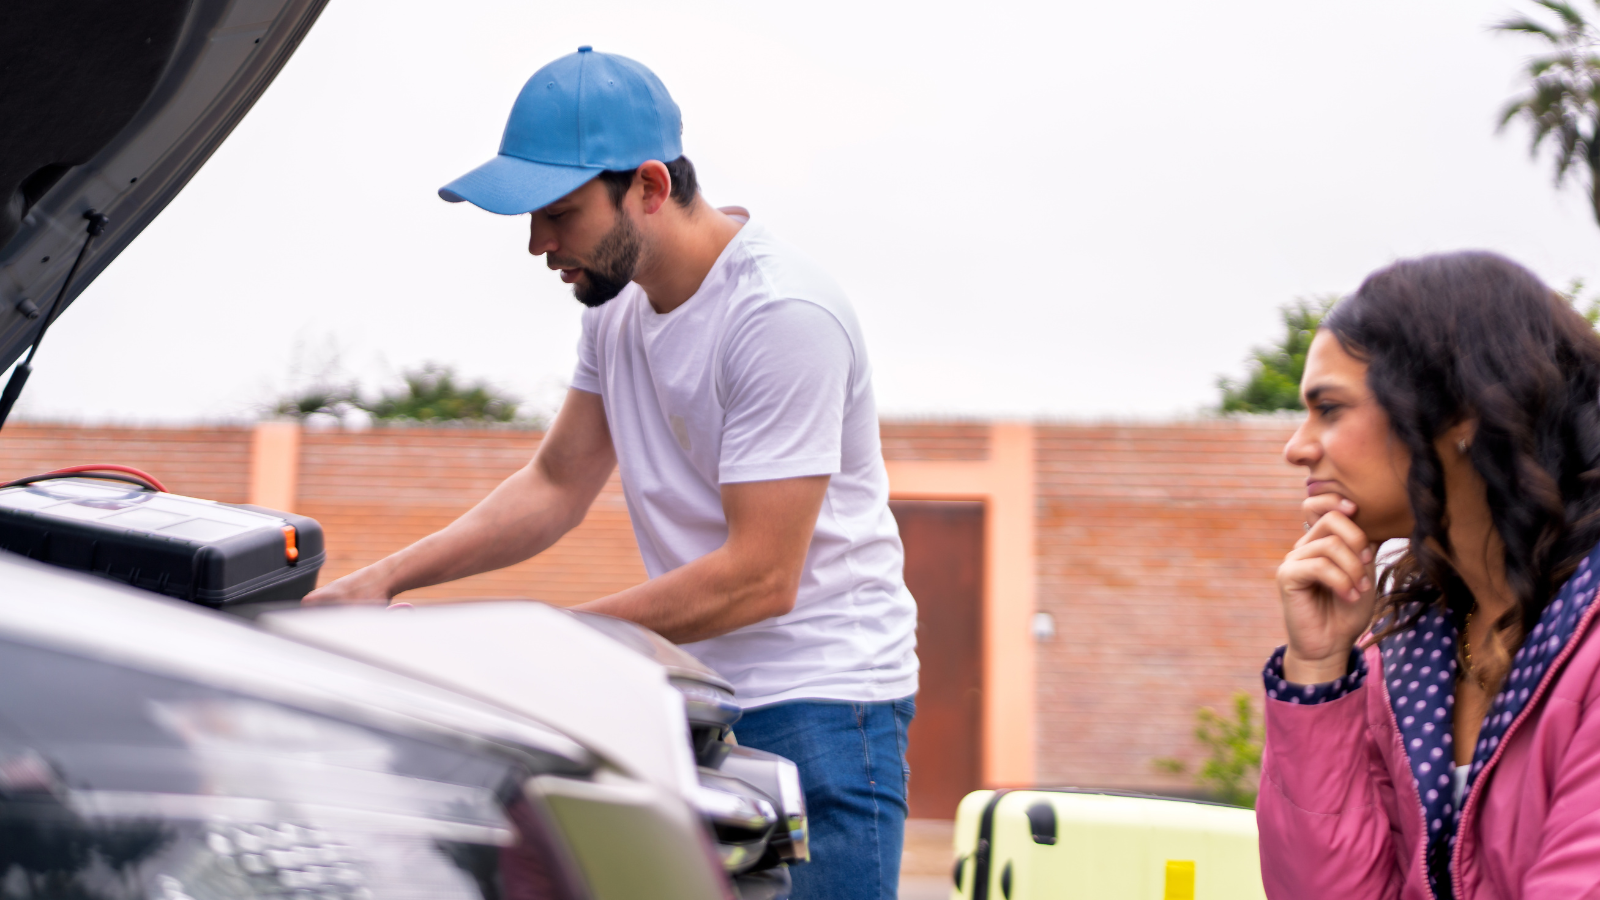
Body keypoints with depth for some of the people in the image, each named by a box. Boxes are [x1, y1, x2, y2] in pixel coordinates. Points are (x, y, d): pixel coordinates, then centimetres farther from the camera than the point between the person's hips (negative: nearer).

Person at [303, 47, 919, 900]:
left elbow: (758, 579, -23)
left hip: (819, 706, -8)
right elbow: (558, 485, 14)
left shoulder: (785, 315, -21)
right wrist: (385, 579, 1)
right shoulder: (617, 300, 7)